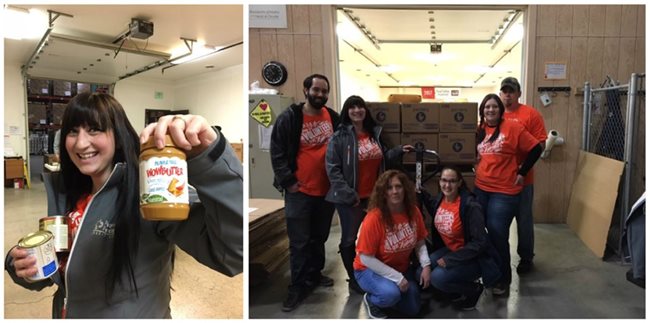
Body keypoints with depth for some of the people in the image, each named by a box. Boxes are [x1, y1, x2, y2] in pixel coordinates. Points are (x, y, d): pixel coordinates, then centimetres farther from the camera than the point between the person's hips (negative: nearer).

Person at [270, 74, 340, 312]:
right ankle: (298, 286, 15)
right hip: (299, 191, -4)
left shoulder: (334, 118, 4)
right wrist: (288, 181, -13)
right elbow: (277, 152, -8)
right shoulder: (289, 118, -9)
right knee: (299, 241, 2)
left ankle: (314, 274, 36)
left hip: (327, 190, 4)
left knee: (319, 237, 18)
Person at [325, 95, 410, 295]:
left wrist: (399, 150, 2)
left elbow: (382, 160, 18)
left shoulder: (374, 133, 7)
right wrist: (349, 194, -19)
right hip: (350, 198, -6)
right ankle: (353, 279, 26)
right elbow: (332, 168, -15)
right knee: (350, 238, 9)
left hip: (373, 196, 6)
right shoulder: (339, 137, -12)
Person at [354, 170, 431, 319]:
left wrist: (426, 265, -15)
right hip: (370, 270, -6)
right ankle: (371, 299, 1)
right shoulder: (374, 218, -28)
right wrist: (397, 277, -23)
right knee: (391, 294, -33)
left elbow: (420, 243, 2)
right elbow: (366, 258, -23)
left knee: (412, 310, 4)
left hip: (402, 268, 6)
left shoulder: (413, 212, -11)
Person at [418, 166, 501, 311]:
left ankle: (474, 289, 4)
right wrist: (421, 193, 6)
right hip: (449, 250, 7)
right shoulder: (440, 199, -5)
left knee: (438, 277, -25)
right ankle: (458, 290, 13)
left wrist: (450, 260, -25)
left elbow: (479, 243, -25)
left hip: (474, 258, -7)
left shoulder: (470, 206, -26)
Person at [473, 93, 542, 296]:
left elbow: (535, 149, -7)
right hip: (480, 188, 5)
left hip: (504, 191, -5)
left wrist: (522, 172, -6)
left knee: (498, 235, -2)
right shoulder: (480, 131, 8)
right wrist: (477, 169, 8)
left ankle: (503, 279, 17)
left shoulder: (512, 128, -9)